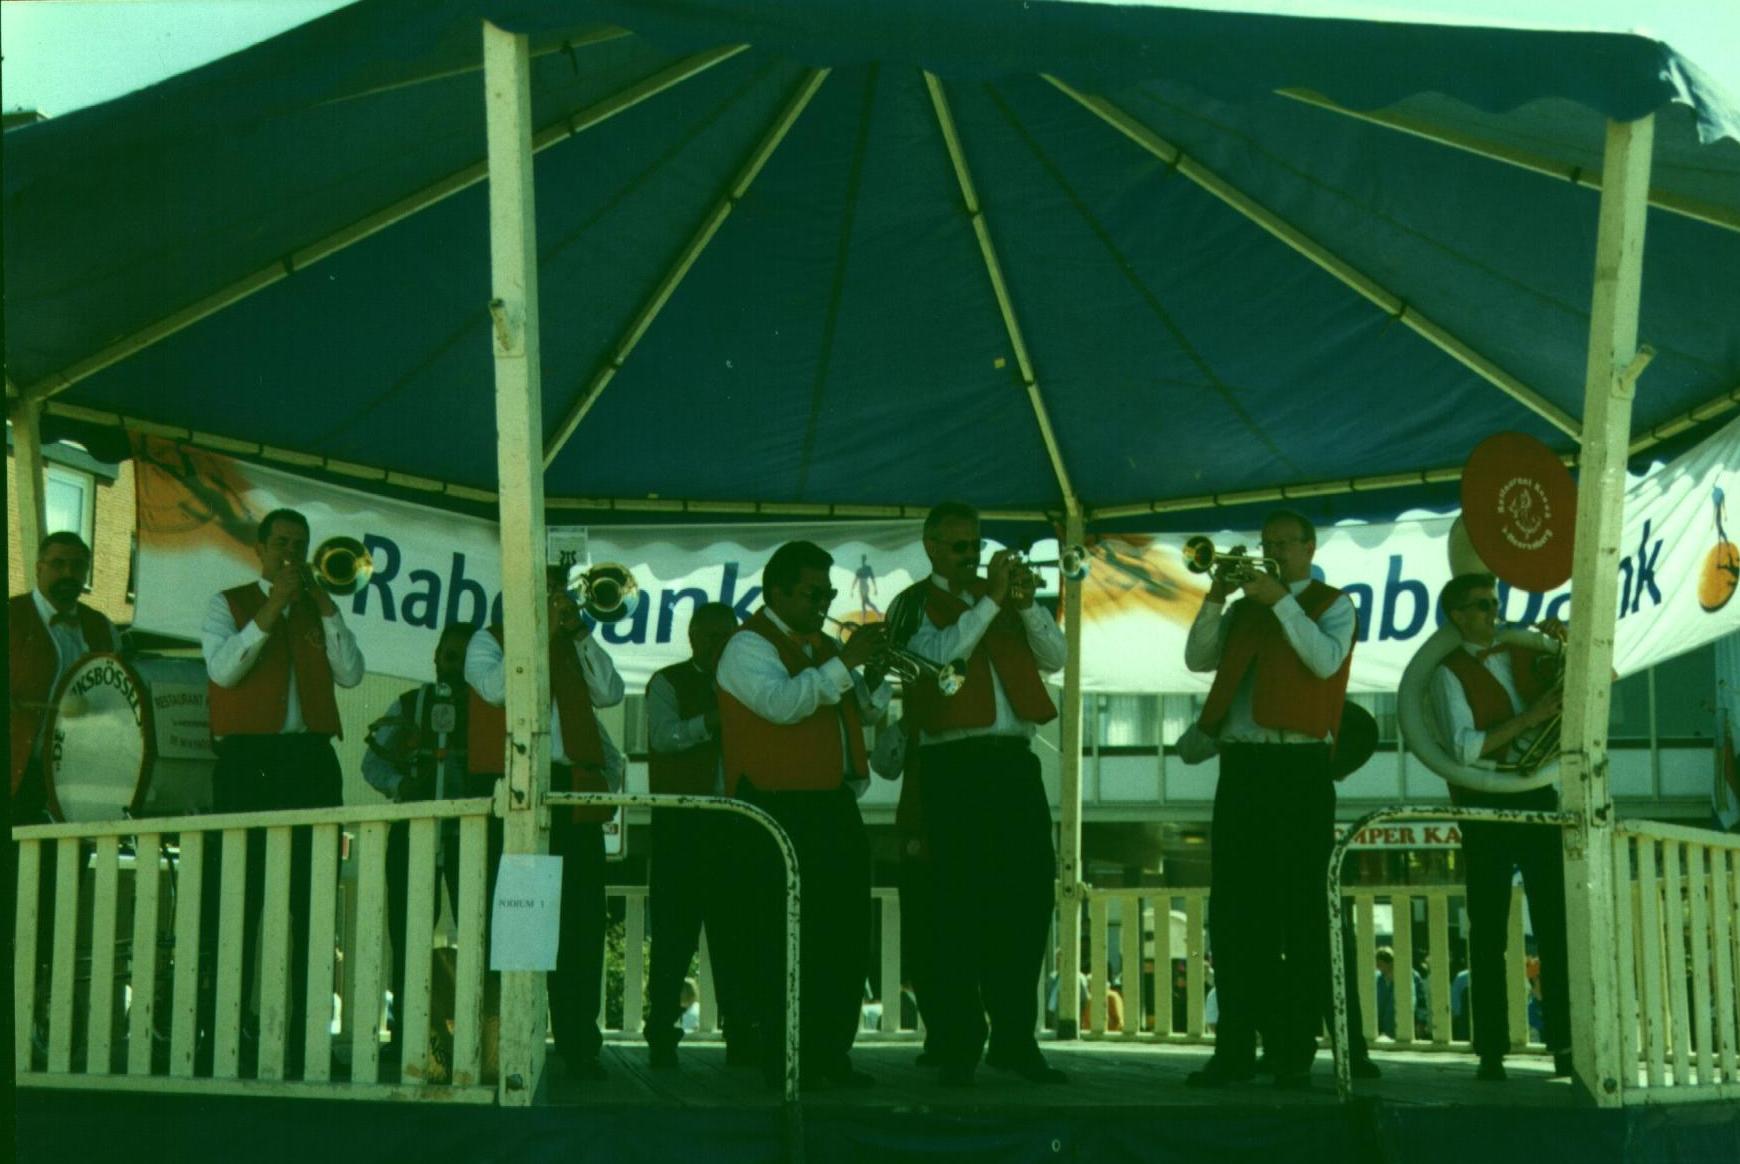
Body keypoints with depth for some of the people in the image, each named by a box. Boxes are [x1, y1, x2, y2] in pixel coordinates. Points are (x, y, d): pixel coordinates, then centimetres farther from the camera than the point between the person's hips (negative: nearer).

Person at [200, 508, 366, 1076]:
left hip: (311, 758, 3)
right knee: (237, 896, -5)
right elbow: (222, 669, -9)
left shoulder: (319, 608, 17)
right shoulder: (228, 604, 8)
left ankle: (306, 1032, 5)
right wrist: (269, 613, -13)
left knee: (311, 897, 2)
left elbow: (351, 674, 3)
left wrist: (326, 607, -2)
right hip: (248, 758, -3)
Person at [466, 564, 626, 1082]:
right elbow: (496, 688, -9)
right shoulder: (489, 641, 11)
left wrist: (580, 633, 1)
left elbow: (610, 693, 7)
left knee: (581, 921, 0)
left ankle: (578, 1043, 3)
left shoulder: (573, 647, 22)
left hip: (574, 792, 4)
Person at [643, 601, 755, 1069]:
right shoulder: (668, 684, 6)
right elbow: (663, 735, -10)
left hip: (734, 823, 4)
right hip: (682, 824, -4)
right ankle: (662, 1035, -2)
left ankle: (741, 1035, 4)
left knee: (735, 933, 2)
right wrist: (712, 721, -19)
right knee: (675, 930, -4)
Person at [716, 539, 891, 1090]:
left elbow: (871, 709, 21)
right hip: (780, 812, -9)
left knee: (844, 937, 7)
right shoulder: (749, 646, -5)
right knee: (788, 941, -8)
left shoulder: (822, 645, 21)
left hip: (835, 807, 9)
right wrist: (843, 663, -25)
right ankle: (786, 1060, -5)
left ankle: (831, 1054, 14)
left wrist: (872, 674, 0)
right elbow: (781, 703, -23)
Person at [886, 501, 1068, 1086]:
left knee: (1028, 899, 3)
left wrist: (1028, 605, -7)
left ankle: (1014, 1039, 11)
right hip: (956, 768, -5)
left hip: (1016, 761, 5)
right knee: (960, 907, -3)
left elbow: (1054, 658, 9)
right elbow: (939, 655, -15)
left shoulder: (1003, 593, 18)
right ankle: (958, 1046, 2)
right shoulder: (913, 605, 4)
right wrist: (991, 601, -15)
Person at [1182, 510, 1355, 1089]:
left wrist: (1282, 601, -12)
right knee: (1232, 911, 3)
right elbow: (1198, 658, 9)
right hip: (1241, 766, 5)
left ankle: (1295, 1051, -2)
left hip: (1299, 767, -5)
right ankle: (1236, 1046, 8)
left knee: (1300, 915, -4)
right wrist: (1215, 600, -3)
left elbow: (1326, 661, -11)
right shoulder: (1245, 607, 20)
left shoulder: (1332, 605, 7)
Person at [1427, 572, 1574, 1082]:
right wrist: (1527, 719, -19)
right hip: (1485, 805, -3)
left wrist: (1565, 645, -1)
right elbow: (1464, 748, -14)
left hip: (1537, 796, 4)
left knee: (1555, 924, -2)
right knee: (1488, 930, 1)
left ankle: (1565, 1044, 0)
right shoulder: (1450, 672, -1)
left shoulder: (1526, 655, 11)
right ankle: (1491, 1051, 4)